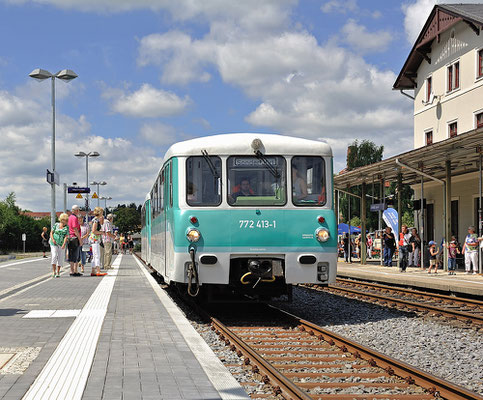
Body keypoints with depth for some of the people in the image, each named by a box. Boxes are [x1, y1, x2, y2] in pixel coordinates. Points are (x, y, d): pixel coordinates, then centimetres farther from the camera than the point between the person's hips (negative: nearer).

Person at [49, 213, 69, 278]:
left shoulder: (67, 227, 0)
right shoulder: (56, 225, 3)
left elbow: (66, 236, -9)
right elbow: (51, 233, 9)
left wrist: (64, 244, -23)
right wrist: (52, 239, -8)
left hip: (62, 244, 1)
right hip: (54, 243, -1)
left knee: (60, 258, 1)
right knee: (54, 256, -15)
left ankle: (58, 272, 11)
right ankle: (53, 271, -7)